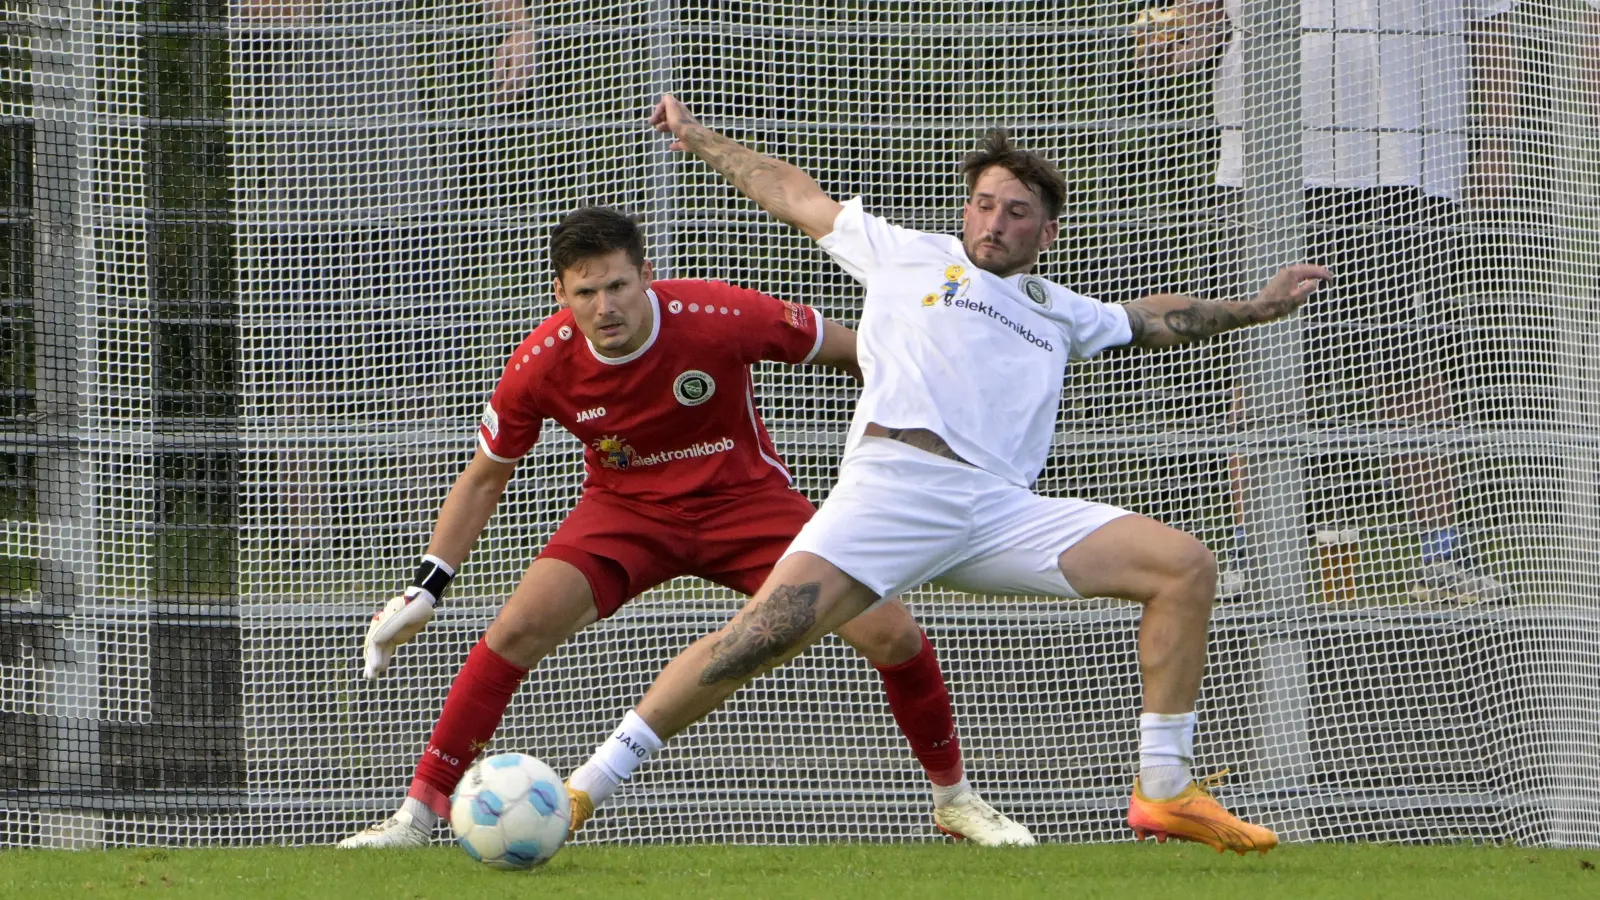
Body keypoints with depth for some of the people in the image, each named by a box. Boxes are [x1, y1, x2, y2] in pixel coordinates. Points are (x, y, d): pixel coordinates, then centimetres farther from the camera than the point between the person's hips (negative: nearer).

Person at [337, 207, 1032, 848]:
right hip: (625, 510, 1)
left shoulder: (721, 317, -26)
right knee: (518, 628, -22)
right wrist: (426, 587, -8)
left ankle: (952, 798, 15)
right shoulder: (540, 366, -19)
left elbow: (848, 352, -8)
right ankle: (419, 811, -11)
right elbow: (485, 477, -2)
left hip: (746, 498, -1)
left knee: (891, 636, -11)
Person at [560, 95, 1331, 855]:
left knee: (1186, 566, -8)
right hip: (892, 486, -4)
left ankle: (1165, 793, -5)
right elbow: (798, 197, 32)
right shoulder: (907, 256, 22)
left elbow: (1150, 320, 48)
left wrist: (1254, 308, 46)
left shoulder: (1060, 313, 32)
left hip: (1004, 509, 4)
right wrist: (696, 137, 39)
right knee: (769, 629, -24)